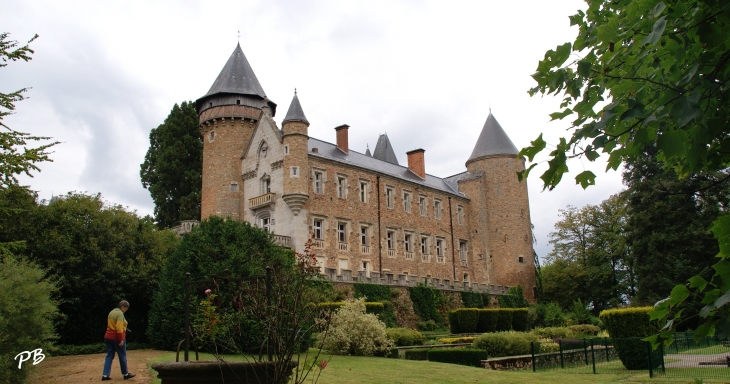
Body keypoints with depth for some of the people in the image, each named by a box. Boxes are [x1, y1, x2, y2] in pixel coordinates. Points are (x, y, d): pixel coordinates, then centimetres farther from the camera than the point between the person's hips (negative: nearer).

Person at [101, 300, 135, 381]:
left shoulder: (111, 312, 13)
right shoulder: (120, 314, -15)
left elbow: (110, 325, 16)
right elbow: (119, 328, -22)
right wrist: (121, 340, -21)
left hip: (109, 337, 8)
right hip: (117, 338, -8)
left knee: (109, 356, 8)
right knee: (122, 357, 4)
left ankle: (105, 375, 2)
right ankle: (126, 374, 14)